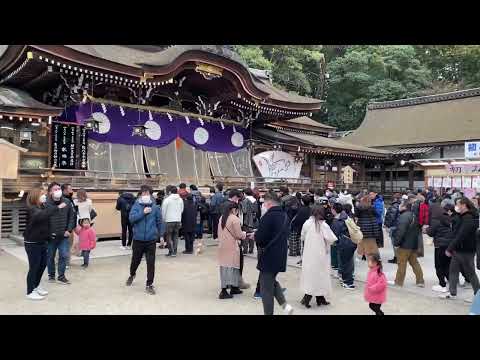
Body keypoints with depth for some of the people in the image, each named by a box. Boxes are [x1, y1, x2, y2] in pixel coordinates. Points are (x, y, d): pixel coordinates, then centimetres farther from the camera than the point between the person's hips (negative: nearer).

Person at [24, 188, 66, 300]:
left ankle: (36, 286, 33)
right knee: (34, 267, -1)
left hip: (42, 242, 8)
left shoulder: (42, 207, 9)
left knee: (43, 264, 16)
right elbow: (42, 215, -40)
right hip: (32, 243, -8)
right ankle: (30, 292, 12)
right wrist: (57, 207, -43)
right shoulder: (32, 209, -18)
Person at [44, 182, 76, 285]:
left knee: (64, 256, 3)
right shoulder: (46, 204, -11)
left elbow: (72, 217, 4)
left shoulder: (67, 202, -1)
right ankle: (51, 275, 30)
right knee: (50, 257, 12)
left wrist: (69, 230, -3)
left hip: (64, 236, 2)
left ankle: (61, 276, 17)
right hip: (51, 236, -2)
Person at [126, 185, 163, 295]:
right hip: (138, 239, 1)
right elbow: (131, 218, -15)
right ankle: (132, 275, 48)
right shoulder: (136, 205, -3)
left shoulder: (155, 207, -2)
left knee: (151, 262, 0)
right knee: (135, 260, 18)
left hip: (151, 239, 0)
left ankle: (149, 285, 13)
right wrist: (143, 212, -23)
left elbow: (159, 222, 7)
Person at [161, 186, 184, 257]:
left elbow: (163, 211, -5)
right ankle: (174, 251, 14)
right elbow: (182, 210, 10)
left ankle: (171, 251, -1)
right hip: (178, 220, 4)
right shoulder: (180, 200, 4)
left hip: (169, 220, -4)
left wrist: (163, 219, 7)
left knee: (169, 236, 5)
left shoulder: (167, 200, -10)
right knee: (175, 236, 12)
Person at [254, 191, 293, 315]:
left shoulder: (268, 216, -20)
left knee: (266, 288, 6)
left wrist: (256, 234, 1)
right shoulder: (284, 215, 7)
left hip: (268, 256, -8)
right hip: (281, 256, 8)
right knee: (272, 281, 27)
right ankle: (285, 305, 17)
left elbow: (259, 238, -23)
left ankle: (269, 312, 14)